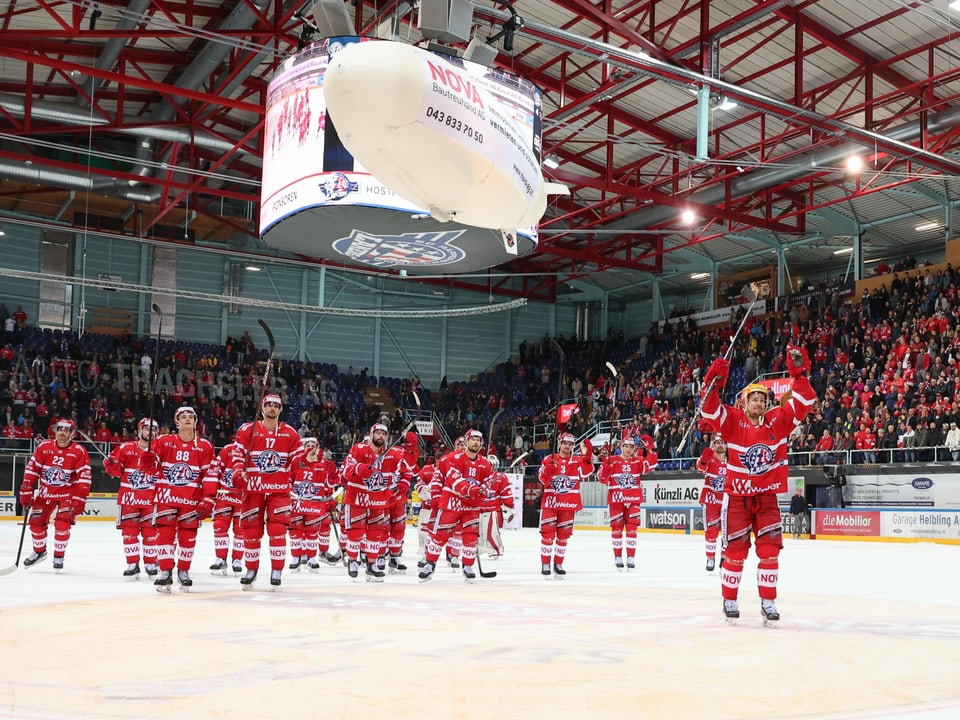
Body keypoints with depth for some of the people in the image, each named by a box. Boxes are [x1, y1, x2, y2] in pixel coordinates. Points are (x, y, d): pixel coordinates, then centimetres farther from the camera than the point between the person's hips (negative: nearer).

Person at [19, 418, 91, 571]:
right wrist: (26, 493, -8)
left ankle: (59, 557, 1)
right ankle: (39, 551, 31)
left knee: (62, 523, -17)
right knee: (36, 522, 5)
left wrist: (79, 500, -20)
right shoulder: (44, 447, -7)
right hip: (45, 492, 3)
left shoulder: (79, 451, -15)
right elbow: (31, 470, -4)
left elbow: (84, 478, -16)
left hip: (68, 493, -3)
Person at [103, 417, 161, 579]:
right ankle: (132, 564, 12)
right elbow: (115, 470, 3)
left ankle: (150, 563, 15)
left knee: (150, 531, 2)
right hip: (128, 496, 0)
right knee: (129, 531, 2)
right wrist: (111, 464, -17)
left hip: (151, 498, 0)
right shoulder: (125, 448, 1)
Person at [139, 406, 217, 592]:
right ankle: (165, 572, 1)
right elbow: (152, 468, 3)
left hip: (191, 499, 1)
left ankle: (184, 572, 17)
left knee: (188, 535, 4)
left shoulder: (205, 446, 3)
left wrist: (208, 499, -5)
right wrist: (148, 462, -21)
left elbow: (210, 475, 1)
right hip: (165, 495, 0)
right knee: (165, 533, -5)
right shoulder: (163, 441, 2)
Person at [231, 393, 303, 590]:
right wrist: (238, 474, -16)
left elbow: (297, 463, 8)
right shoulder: (246, 430, 0)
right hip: (253, 489, 0)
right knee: (251, 531, 6)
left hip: (280, 490, 0)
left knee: (278, 530, -9)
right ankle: (251, 570, 23)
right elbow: (238, 456, 1)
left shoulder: (291, 434, 4)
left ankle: (276, 571, 3)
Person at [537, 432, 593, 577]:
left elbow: (585, 472, -16)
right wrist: (547, 471, -27)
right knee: (548, 534, -4)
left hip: (569, 504, 2)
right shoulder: (549, 460, 1)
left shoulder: (577, 460, 3)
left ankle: (558, 564, 20)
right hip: (550, 501, -1)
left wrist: (587, 456, -31)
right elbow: (542, 479, -6)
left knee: (563, 535, 9)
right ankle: (545, 564, 4)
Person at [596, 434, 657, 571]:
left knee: (632, 528, -1)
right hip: (616, 499, -1)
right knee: (616, 528, 4)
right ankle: (618, 558, 13)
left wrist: (650, 448, -18)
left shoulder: (638, 461, 5)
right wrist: (605, 465, -20)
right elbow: (602, 478, -3)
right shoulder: (612, 460, 1)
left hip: (633, 499, 1)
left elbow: (651, 464, -12)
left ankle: (631, 558, 6)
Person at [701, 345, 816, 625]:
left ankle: (768, 602, 12)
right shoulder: (733, 421, -6)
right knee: (735, 550, 2)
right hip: (737, 497, -2)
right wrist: (714, 382, -34)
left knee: (770, 549, 0)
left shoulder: (778, 421, 0)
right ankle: (729, 600, 18)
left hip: (767, 497, 2)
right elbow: (710, 410, -21)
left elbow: (803, 402, -4)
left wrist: (798, 373, -14)